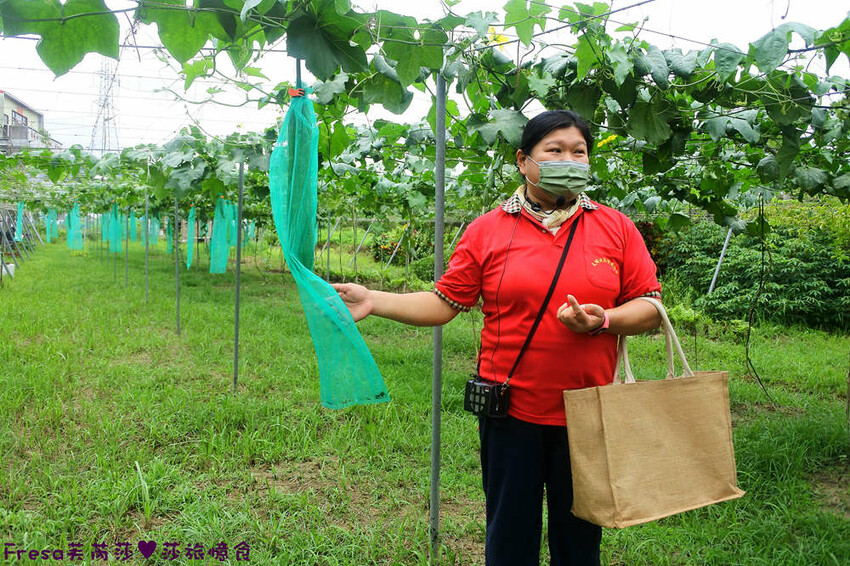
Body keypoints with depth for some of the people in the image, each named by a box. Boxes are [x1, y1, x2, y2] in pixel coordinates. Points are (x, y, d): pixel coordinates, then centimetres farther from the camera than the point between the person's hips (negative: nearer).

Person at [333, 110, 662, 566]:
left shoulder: (617, 229, 3)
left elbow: (650, 308, 2)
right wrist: (373, 301, -10)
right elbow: (443, 304, -1)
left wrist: (602, 320, -17)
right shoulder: (487, 230, 0)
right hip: (512, 411, -1)